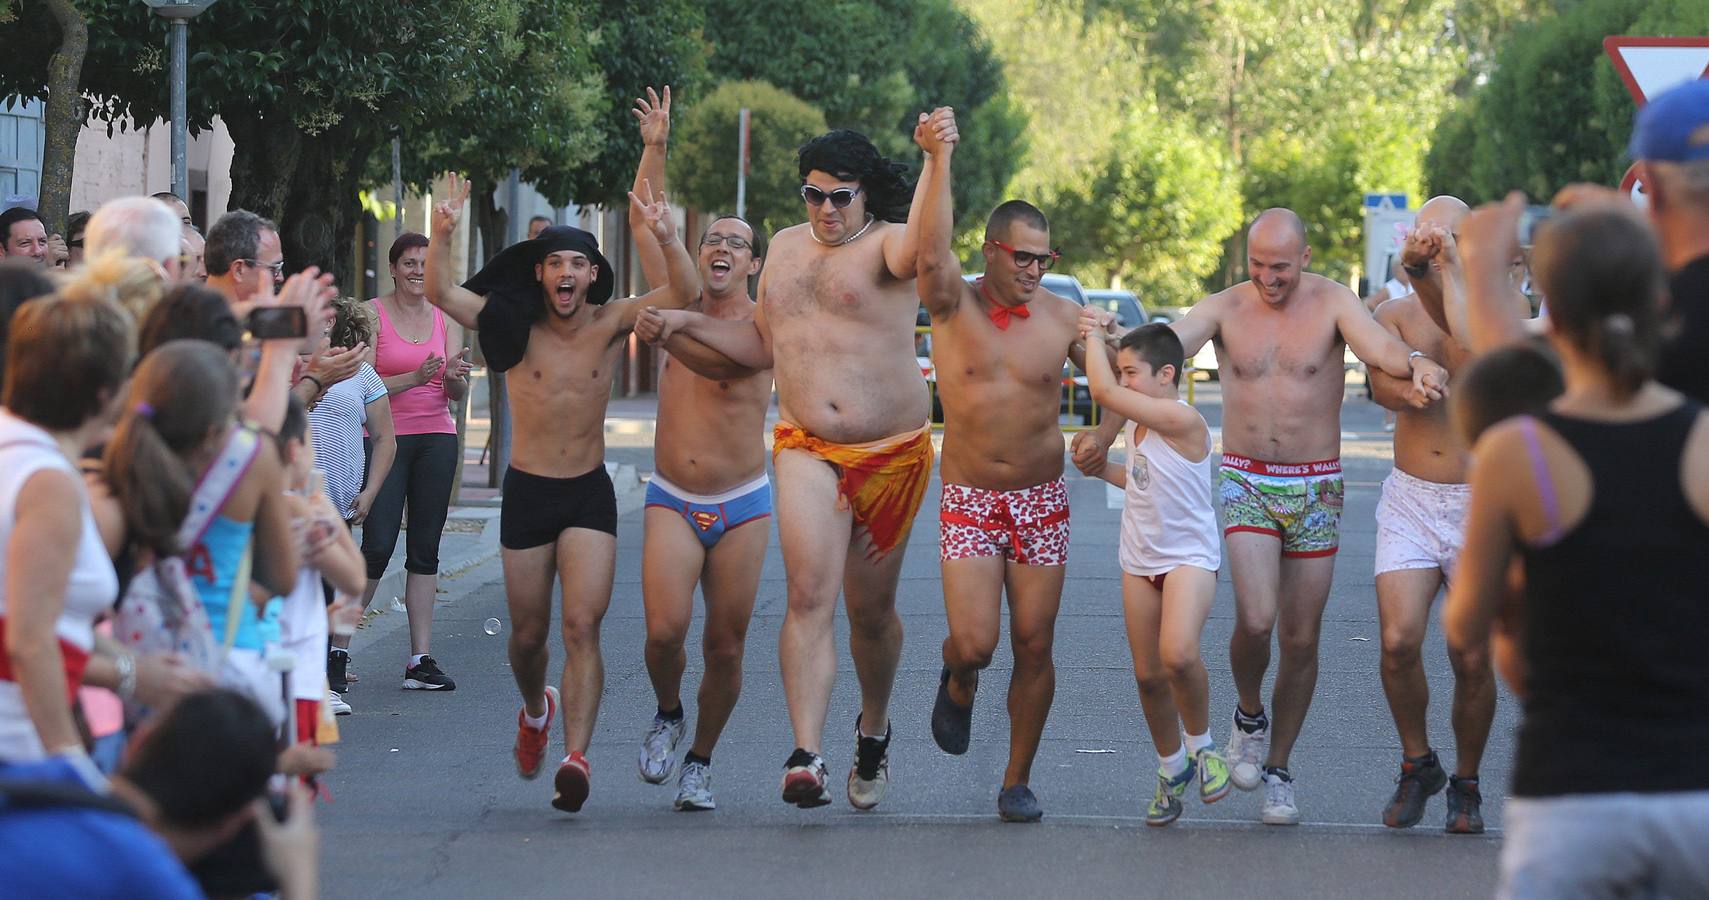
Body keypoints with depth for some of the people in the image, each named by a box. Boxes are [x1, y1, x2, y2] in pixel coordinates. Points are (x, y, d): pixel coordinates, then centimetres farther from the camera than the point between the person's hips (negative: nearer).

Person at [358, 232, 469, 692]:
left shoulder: (445, 318, 11)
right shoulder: (373, 314, -2)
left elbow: (458, 394, 9)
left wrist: (454, 376, -14)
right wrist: (415, 378, -22)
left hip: (436, 438, 4)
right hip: (385, 437, -4)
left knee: (425, 549, 2)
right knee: (378, 546, -10)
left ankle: (421, 659, 3)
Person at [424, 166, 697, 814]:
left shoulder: (610, 324, -4)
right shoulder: (517, 327, -5)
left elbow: (686, 293, -15)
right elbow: (440, 294, -14)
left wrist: (667, 240, -32)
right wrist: (443, 235, -31)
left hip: (589, 493, -1)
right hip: (526, 492, 1)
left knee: (582, 625, -16)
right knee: (529, 632, 11)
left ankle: (575, 755, -22)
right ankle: (535, 710, 43)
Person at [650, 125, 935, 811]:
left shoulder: (885, 243, -6)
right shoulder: (786, 248, 13)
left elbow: (919, 250, -34)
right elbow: (763, 346, 25)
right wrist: (688, 324, 14)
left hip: (891, 452, -3)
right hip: (808, 449, 3)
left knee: (871, 609, 11)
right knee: (810, 596, -17)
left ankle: (873, 730, 38)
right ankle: (806, 758, -25)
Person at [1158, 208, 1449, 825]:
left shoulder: (1331, 304, -5)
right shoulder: (1224, 310, -1)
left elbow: (1380, 346, -21)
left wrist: (1416, 364, -44)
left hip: (1315, 486, 1)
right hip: (1245, 480, 0)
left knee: (1301, 637, 4)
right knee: (1255, 619, -18)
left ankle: (1278, 770, 19)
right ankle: (1250, 717, 13)